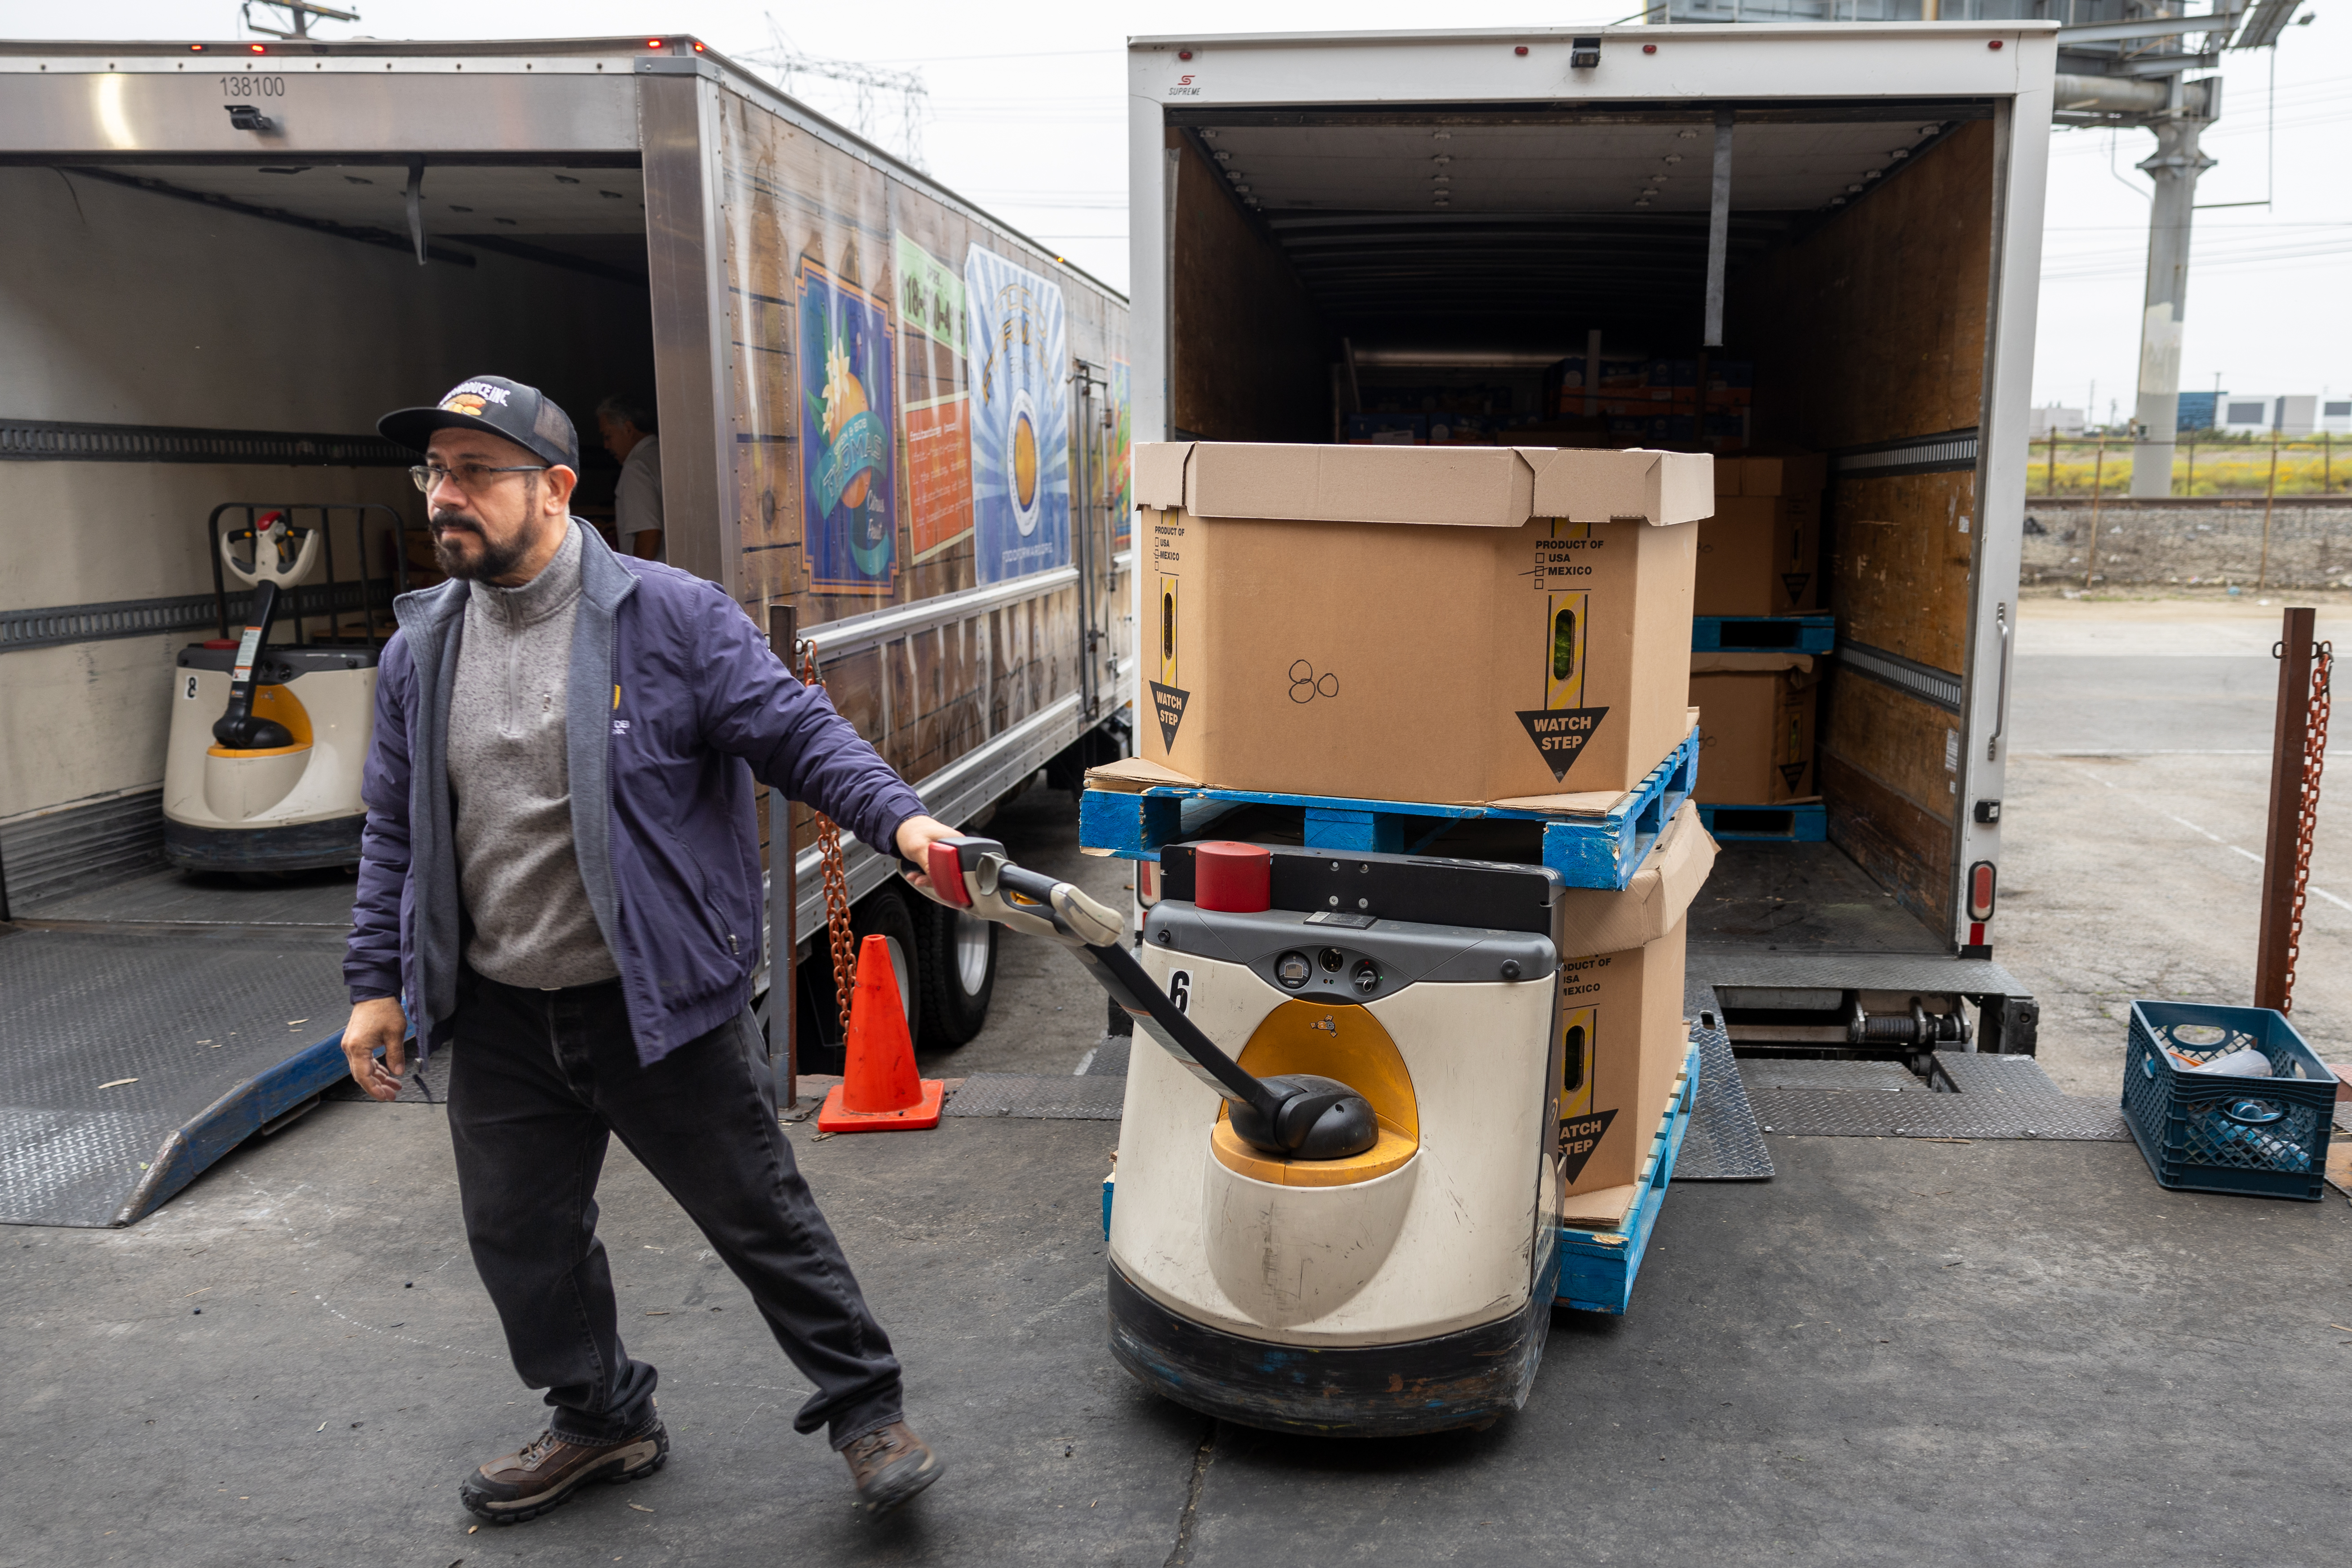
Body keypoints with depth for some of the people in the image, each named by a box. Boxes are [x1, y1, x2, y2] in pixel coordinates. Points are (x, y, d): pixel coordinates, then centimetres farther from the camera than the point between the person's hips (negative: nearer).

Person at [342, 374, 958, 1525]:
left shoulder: (671, 617, -10)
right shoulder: (421, 648, 7)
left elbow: (797, 734, -10)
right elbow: (396, 830, 14)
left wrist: (897, 817, -25)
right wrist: (377, 982, 12)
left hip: (659, 1003, -5)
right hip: (500, 1020, 6)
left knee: (762, 1217, 6)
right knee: (519, 1237, 16)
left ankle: (865, 1410, 24)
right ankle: (601, 1420, 40)